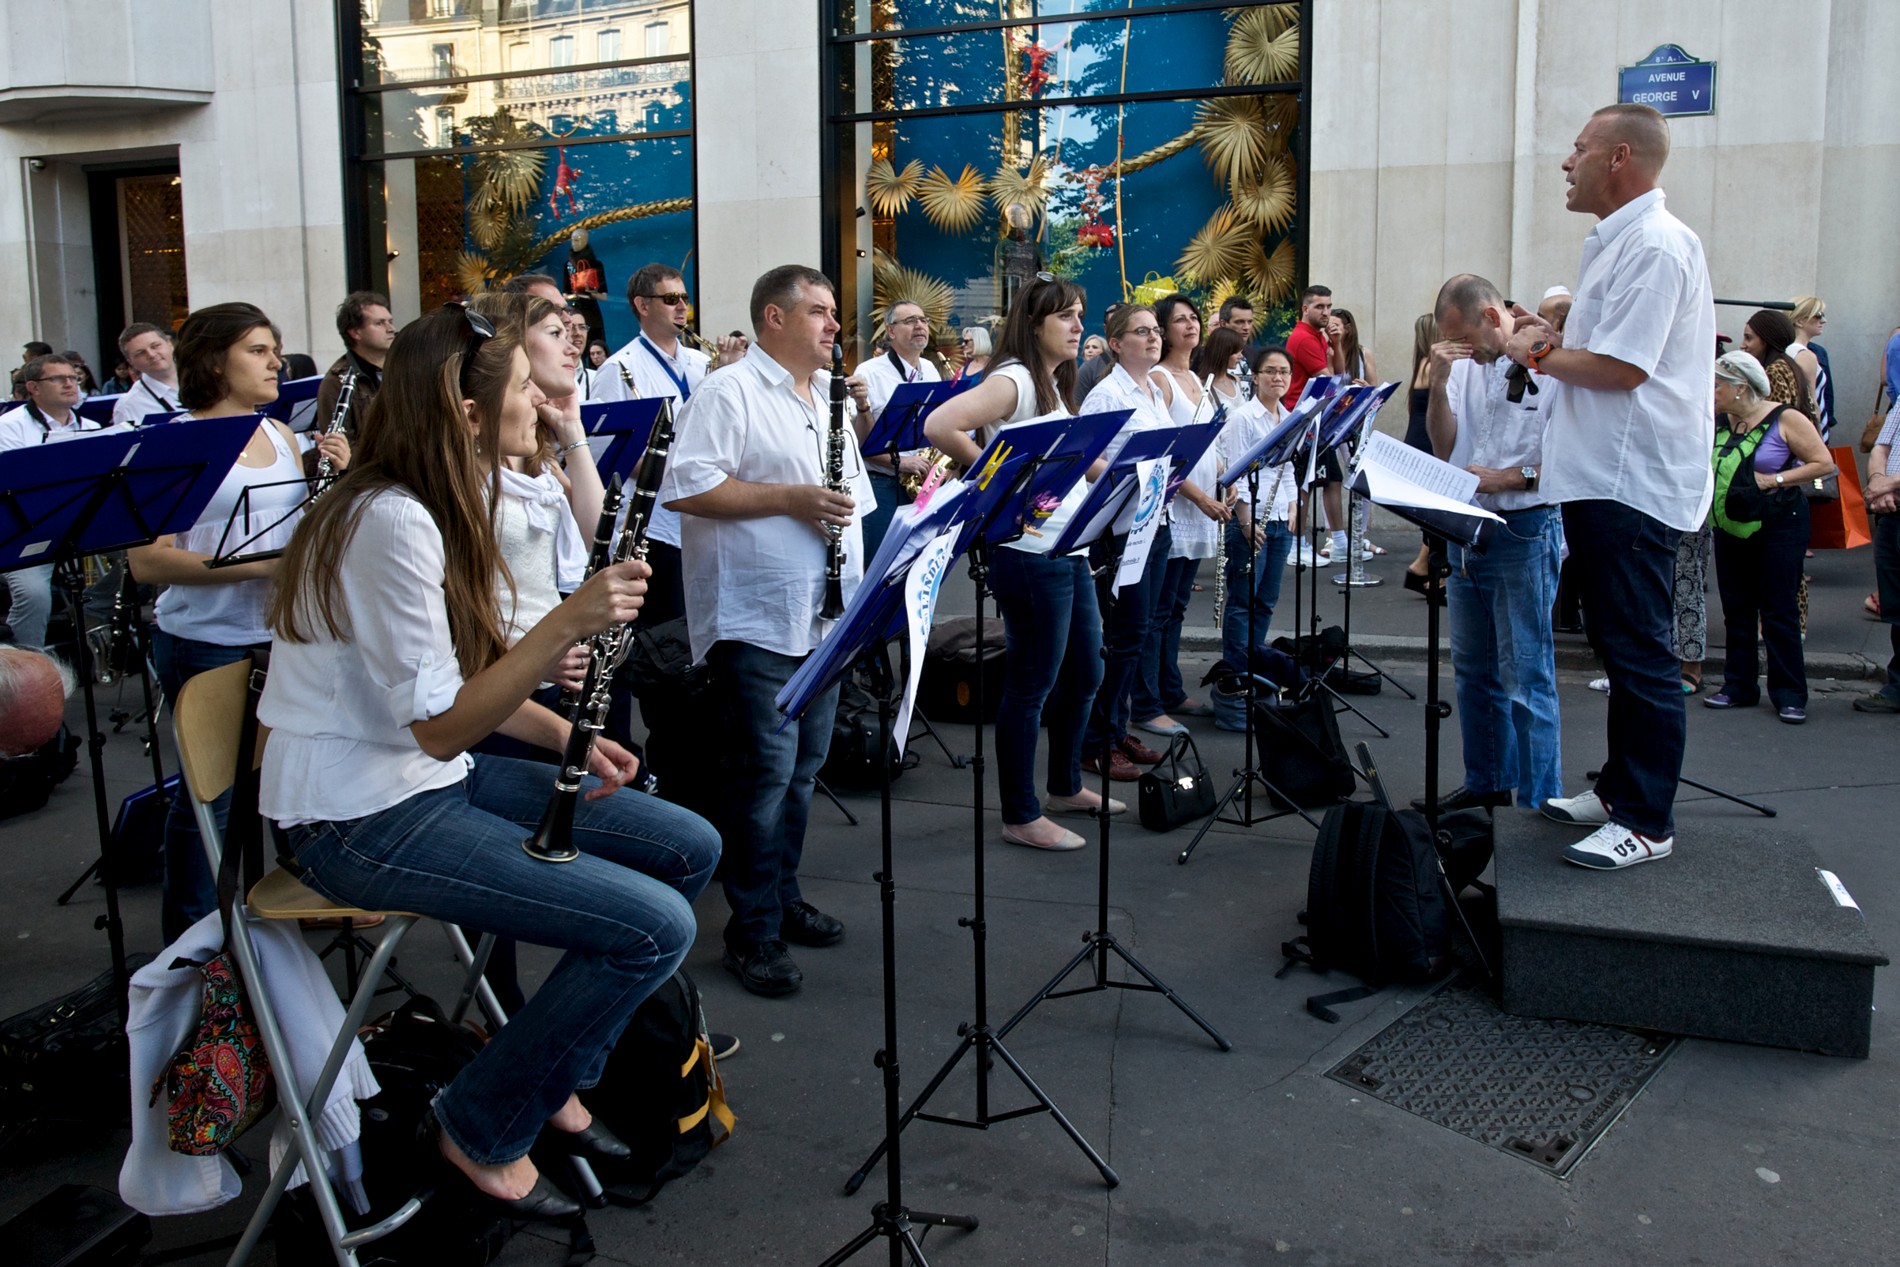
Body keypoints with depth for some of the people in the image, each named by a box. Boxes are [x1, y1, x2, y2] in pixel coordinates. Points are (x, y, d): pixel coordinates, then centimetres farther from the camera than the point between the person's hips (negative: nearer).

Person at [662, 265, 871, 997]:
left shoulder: (827, 397, 18)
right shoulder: (728, 394, -9)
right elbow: (686, 490, -18)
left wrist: (843, 512, 7)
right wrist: (790, 499, -19)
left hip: (822, 613, 8)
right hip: (756, 616, -8)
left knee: (803, 767, 14)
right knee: (765, 772, -6)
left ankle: (784, 899, 28)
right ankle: (753, 932, 3)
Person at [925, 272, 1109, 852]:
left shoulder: (1055, 385, 16)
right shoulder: (1014, 380, -14)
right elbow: (938, 426, -27)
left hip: (1070, 551, 10)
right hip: (1030, 555, -10)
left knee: (1085, 673, 19)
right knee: (1032, 684, -1)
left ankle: (1066, 787, 36)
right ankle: (1021, 817, 11)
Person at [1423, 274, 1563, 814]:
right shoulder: (1465, 364, 9)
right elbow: (1444, 448, 7)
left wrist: (1507, 477, -19)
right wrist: (1438, 384, -5)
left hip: (1524, 531, -8)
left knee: (1525, 677, -5)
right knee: (1473, 669, 16)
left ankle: (1540, 801, 4)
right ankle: (1486, 782, 30)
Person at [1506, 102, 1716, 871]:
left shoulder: (1655, 246, -15)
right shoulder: (1616, 242, 18)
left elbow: (1619, 368, -22)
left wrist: (1537, 353, -7)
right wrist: (1551, 342, 5)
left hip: (1634, 484, -11)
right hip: (1601, 480, 11)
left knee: (1640, 653, -5)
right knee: (1621, 645, 16)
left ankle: (1646, 821, 2)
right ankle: (1619, 788, 27)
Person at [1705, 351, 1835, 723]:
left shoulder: (1785, 419, -9)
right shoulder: (1720, 423, 8)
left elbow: (1825, 463, -11)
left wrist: (1775, 479, -17)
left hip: (1776, 526, -6)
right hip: (1731, 528, 6)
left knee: (1779, 611, -3)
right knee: (1736, 611, 10)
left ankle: (1790, 695, 3)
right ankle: (1739, 687, 18)